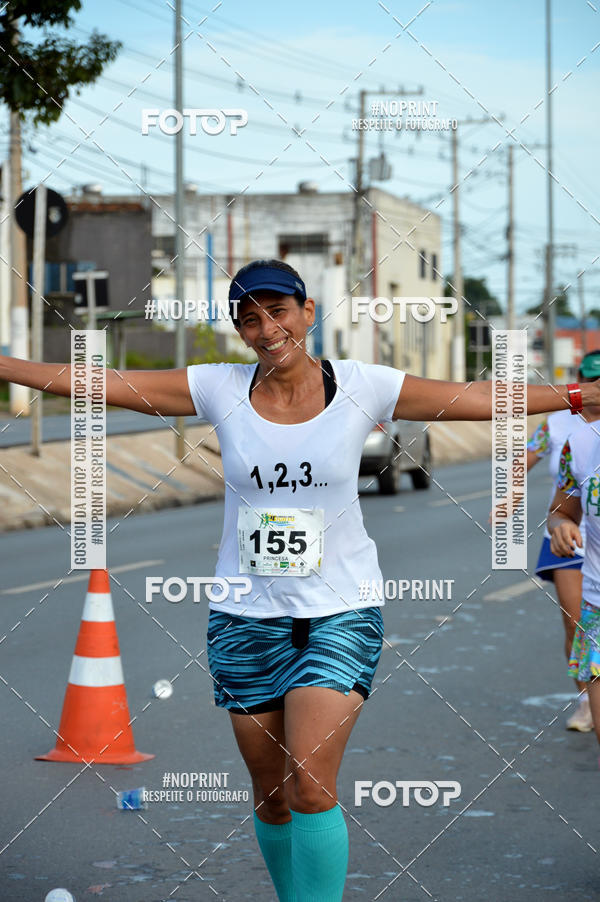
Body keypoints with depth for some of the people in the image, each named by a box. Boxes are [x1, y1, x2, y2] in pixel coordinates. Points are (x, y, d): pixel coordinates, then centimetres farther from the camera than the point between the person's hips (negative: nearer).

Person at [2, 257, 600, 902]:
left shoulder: (363, 387, -4)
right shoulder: (220, 389, 0)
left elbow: (481, 399, 0)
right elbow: (94, 384, 0)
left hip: (340, 611, -2)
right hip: (245, 616, 2)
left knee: (312, 787, -15)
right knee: (270, 794, 9)